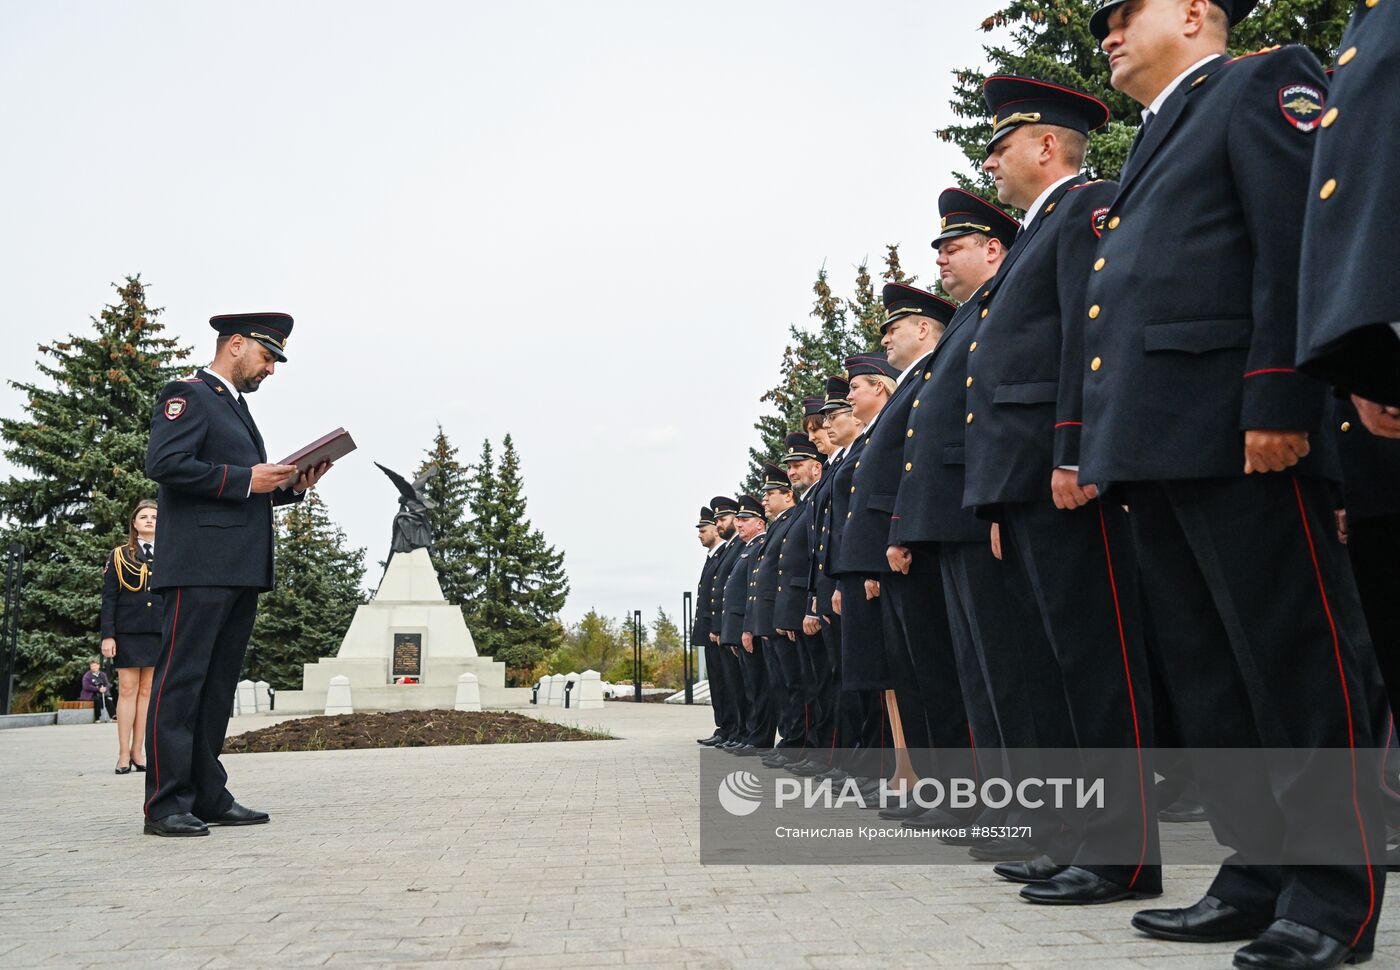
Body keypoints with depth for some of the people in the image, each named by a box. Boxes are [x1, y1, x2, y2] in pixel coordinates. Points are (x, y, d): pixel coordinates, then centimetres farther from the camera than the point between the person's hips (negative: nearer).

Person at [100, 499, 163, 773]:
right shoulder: (120, 556, 7)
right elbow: (109, 598, 2)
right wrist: (107, 635, -6)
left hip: (159, 632, 2)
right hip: (128, 631, -2)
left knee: (147, 691, 3)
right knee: (127, 689, -2)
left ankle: (138, 751, 7)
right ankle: (124, 754, 1)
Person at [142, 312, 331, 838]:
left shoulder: (236, 408, 27)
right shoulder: (187, 395, -1)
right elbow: (164, 463, -16)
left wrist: (291, 485, 11)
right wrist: (246, 480, -15)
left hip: (240, 571, 9)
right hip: (200, 565, -9)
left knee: (218, 686, 9)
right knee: (180, 681, -8)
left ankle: (209, 798, 14)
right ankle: (166, 805, -6)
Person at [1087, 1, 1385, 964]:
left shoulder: (1264, 83, 3)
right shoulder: (1159, 140, 28)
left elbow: (1297, 245, -11)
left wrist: (1278, 403, -21)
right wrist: (1095, 448, 17)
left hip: (1238, 434, -9)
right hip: (1156, 444, 9)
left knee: (1296, 660, -4)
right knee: (1206, 676, 9)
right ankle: (1259, 876, 18)